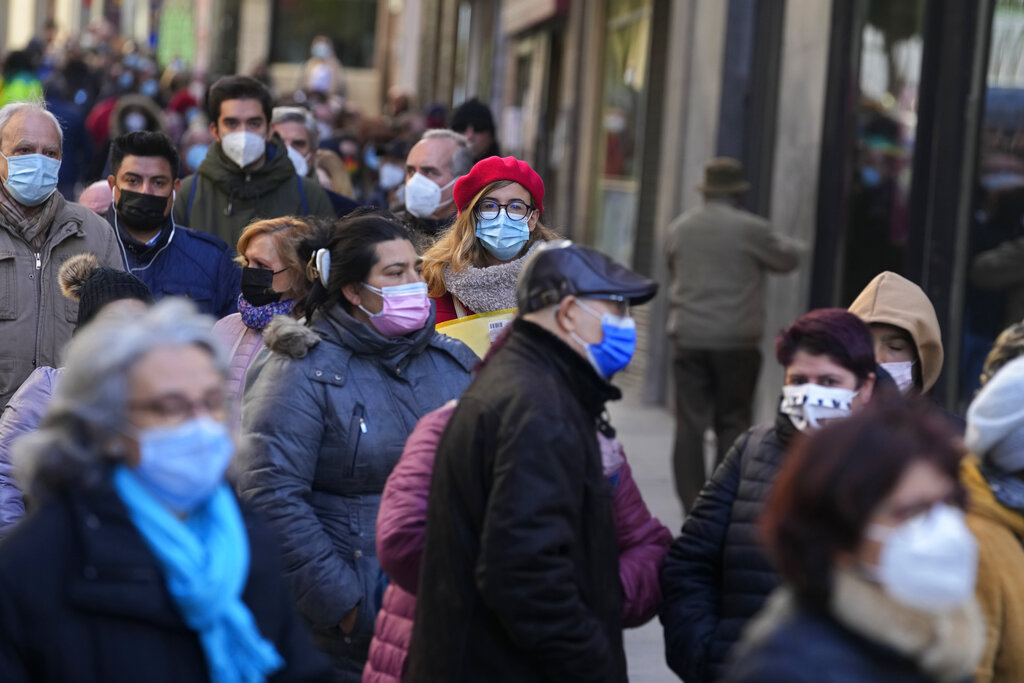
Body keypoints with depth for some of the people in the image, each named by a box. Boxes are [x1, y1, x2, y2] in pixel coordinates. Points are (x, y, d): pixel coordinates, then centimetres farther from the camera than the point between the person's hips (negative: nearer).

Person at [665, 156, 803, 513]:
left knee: (690, 424, 4)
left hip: (688, 339, 3)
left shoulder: (678, 228, 6)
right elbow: (787, 259, 6)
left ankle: (692, 507, 4)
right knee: (732, 424, 6)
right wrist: (790, 243, 28)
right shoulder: (751, 229, -8)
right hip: (736, 341, -3)